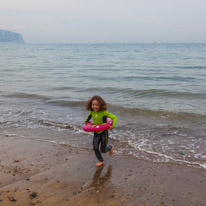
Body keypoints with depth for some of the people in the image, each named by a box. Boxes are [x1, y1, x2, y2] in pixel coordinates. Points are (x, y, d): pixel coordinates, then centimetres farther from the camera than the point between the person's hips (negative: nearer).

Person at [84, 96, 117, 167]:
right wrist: (85, 123, 18)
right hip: (96, 133, 4)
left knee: (103, 150, 5)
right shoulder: (92, 112, -9)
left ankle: (110, 147, 39)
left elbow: (114, 117, -22)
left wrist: (113, 126, -33)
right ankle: (101, 161, 20)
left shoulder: (104, 112, -25)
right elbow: (89, 117, 17)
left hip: (103, 132, -4)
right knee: (95, 148, -1)